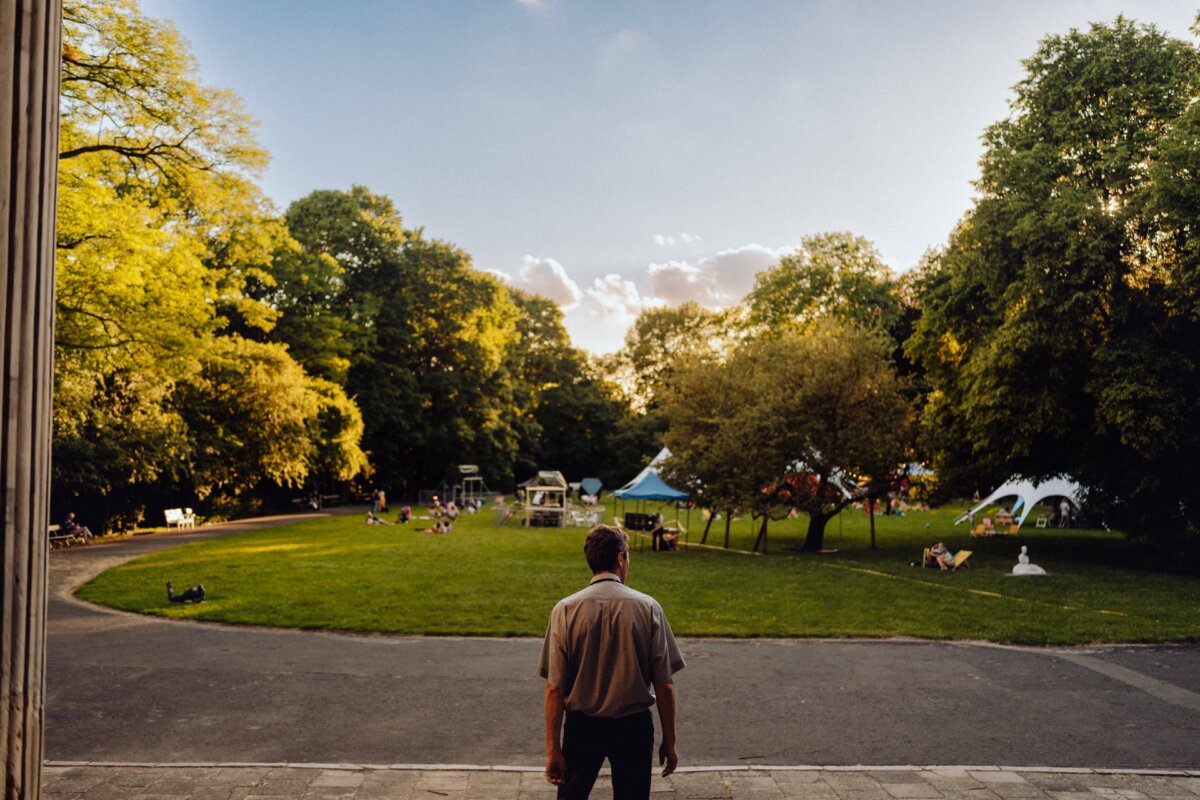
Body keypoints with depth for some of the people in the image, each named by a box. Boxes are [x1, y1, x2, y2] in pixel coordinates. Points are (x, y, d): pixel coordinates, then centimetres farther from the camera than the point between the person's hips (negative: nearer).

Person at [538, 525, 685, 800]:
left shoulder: (566, 609, -10)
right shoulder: (647, 607, -10)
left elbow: (554, 687, -12)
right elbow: (664, 686, -8)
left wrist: (553, 748, -5)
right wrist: (669, 742, 3)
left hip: (582, 725, 0)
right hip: (634, 726, 0)